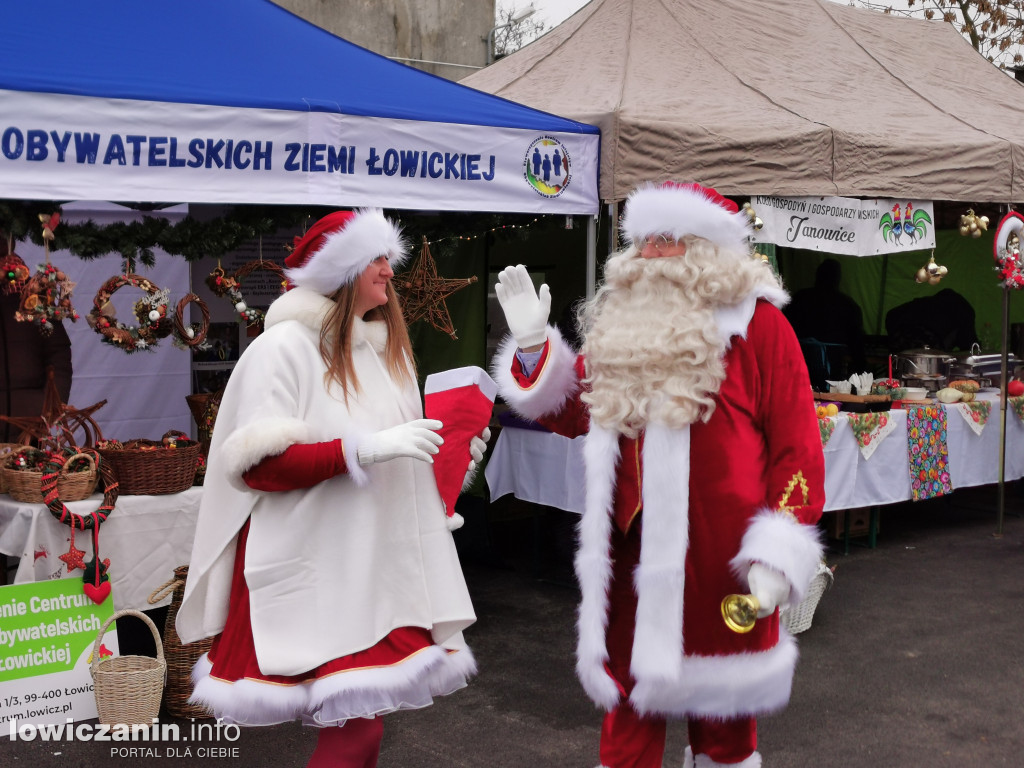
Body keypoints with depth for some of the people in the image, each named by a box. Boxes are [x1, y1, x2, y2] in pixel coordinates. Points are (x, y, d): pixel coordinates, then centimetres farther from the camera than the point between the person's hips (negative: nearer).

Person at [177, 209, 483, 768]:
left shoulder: (386, 348, 15)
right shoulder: (284, 347, -9)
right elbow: (258, 464, -16)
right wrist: (365, 449, -22)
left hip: (378, 564, 7)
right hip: (316, 570, -7)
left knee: (364, 716, 9)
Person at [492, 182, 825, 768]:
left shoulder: (758, 325, -6)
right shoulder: (624, 325, 10)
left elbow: (796, 444, -9)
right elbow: (573, 412, 19)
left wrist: (777, 553, -14)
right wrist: (532, 343, 6)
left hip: (719, 564, -4)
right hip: (633, 557, 5)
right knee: (628, 711, 14)